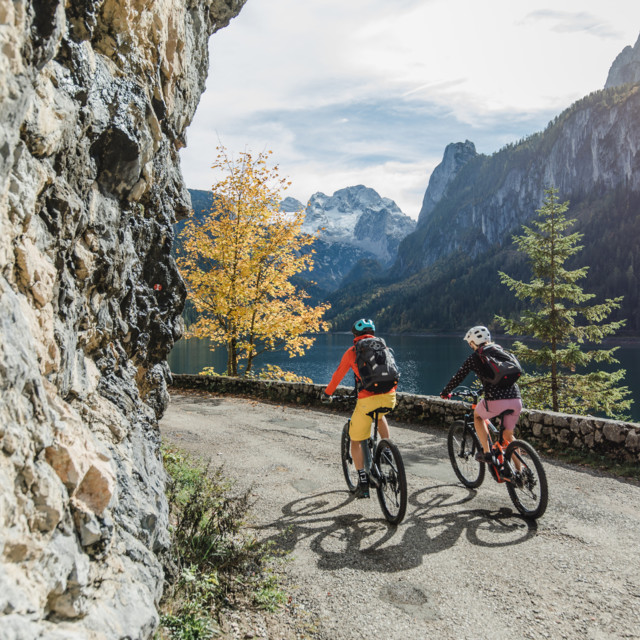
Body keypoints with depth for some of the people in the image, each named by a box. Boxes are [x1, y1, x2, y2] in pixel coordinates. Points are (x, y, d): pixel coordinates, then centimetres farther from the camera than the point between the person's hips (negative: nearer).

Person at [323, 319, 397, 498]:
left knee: (356, 441, 13)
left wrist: (327, 393, 32)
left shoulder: (351, 352, 8)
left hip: (367, 400, -4)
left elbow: (338, 375, 16)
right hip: (389, 398, 4)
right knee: (379, 415, 40)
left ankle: (363, 483, 10)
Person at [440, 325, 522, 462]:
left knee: (477, 416, 26)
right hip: (516, 399, 5)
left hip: (496, 401, -5)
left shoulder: (475, 357, 6)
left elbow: (458, 377, 9)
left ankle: (486, 452, 16)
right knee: (508, 436, 23)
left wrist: (445, 392, 26)